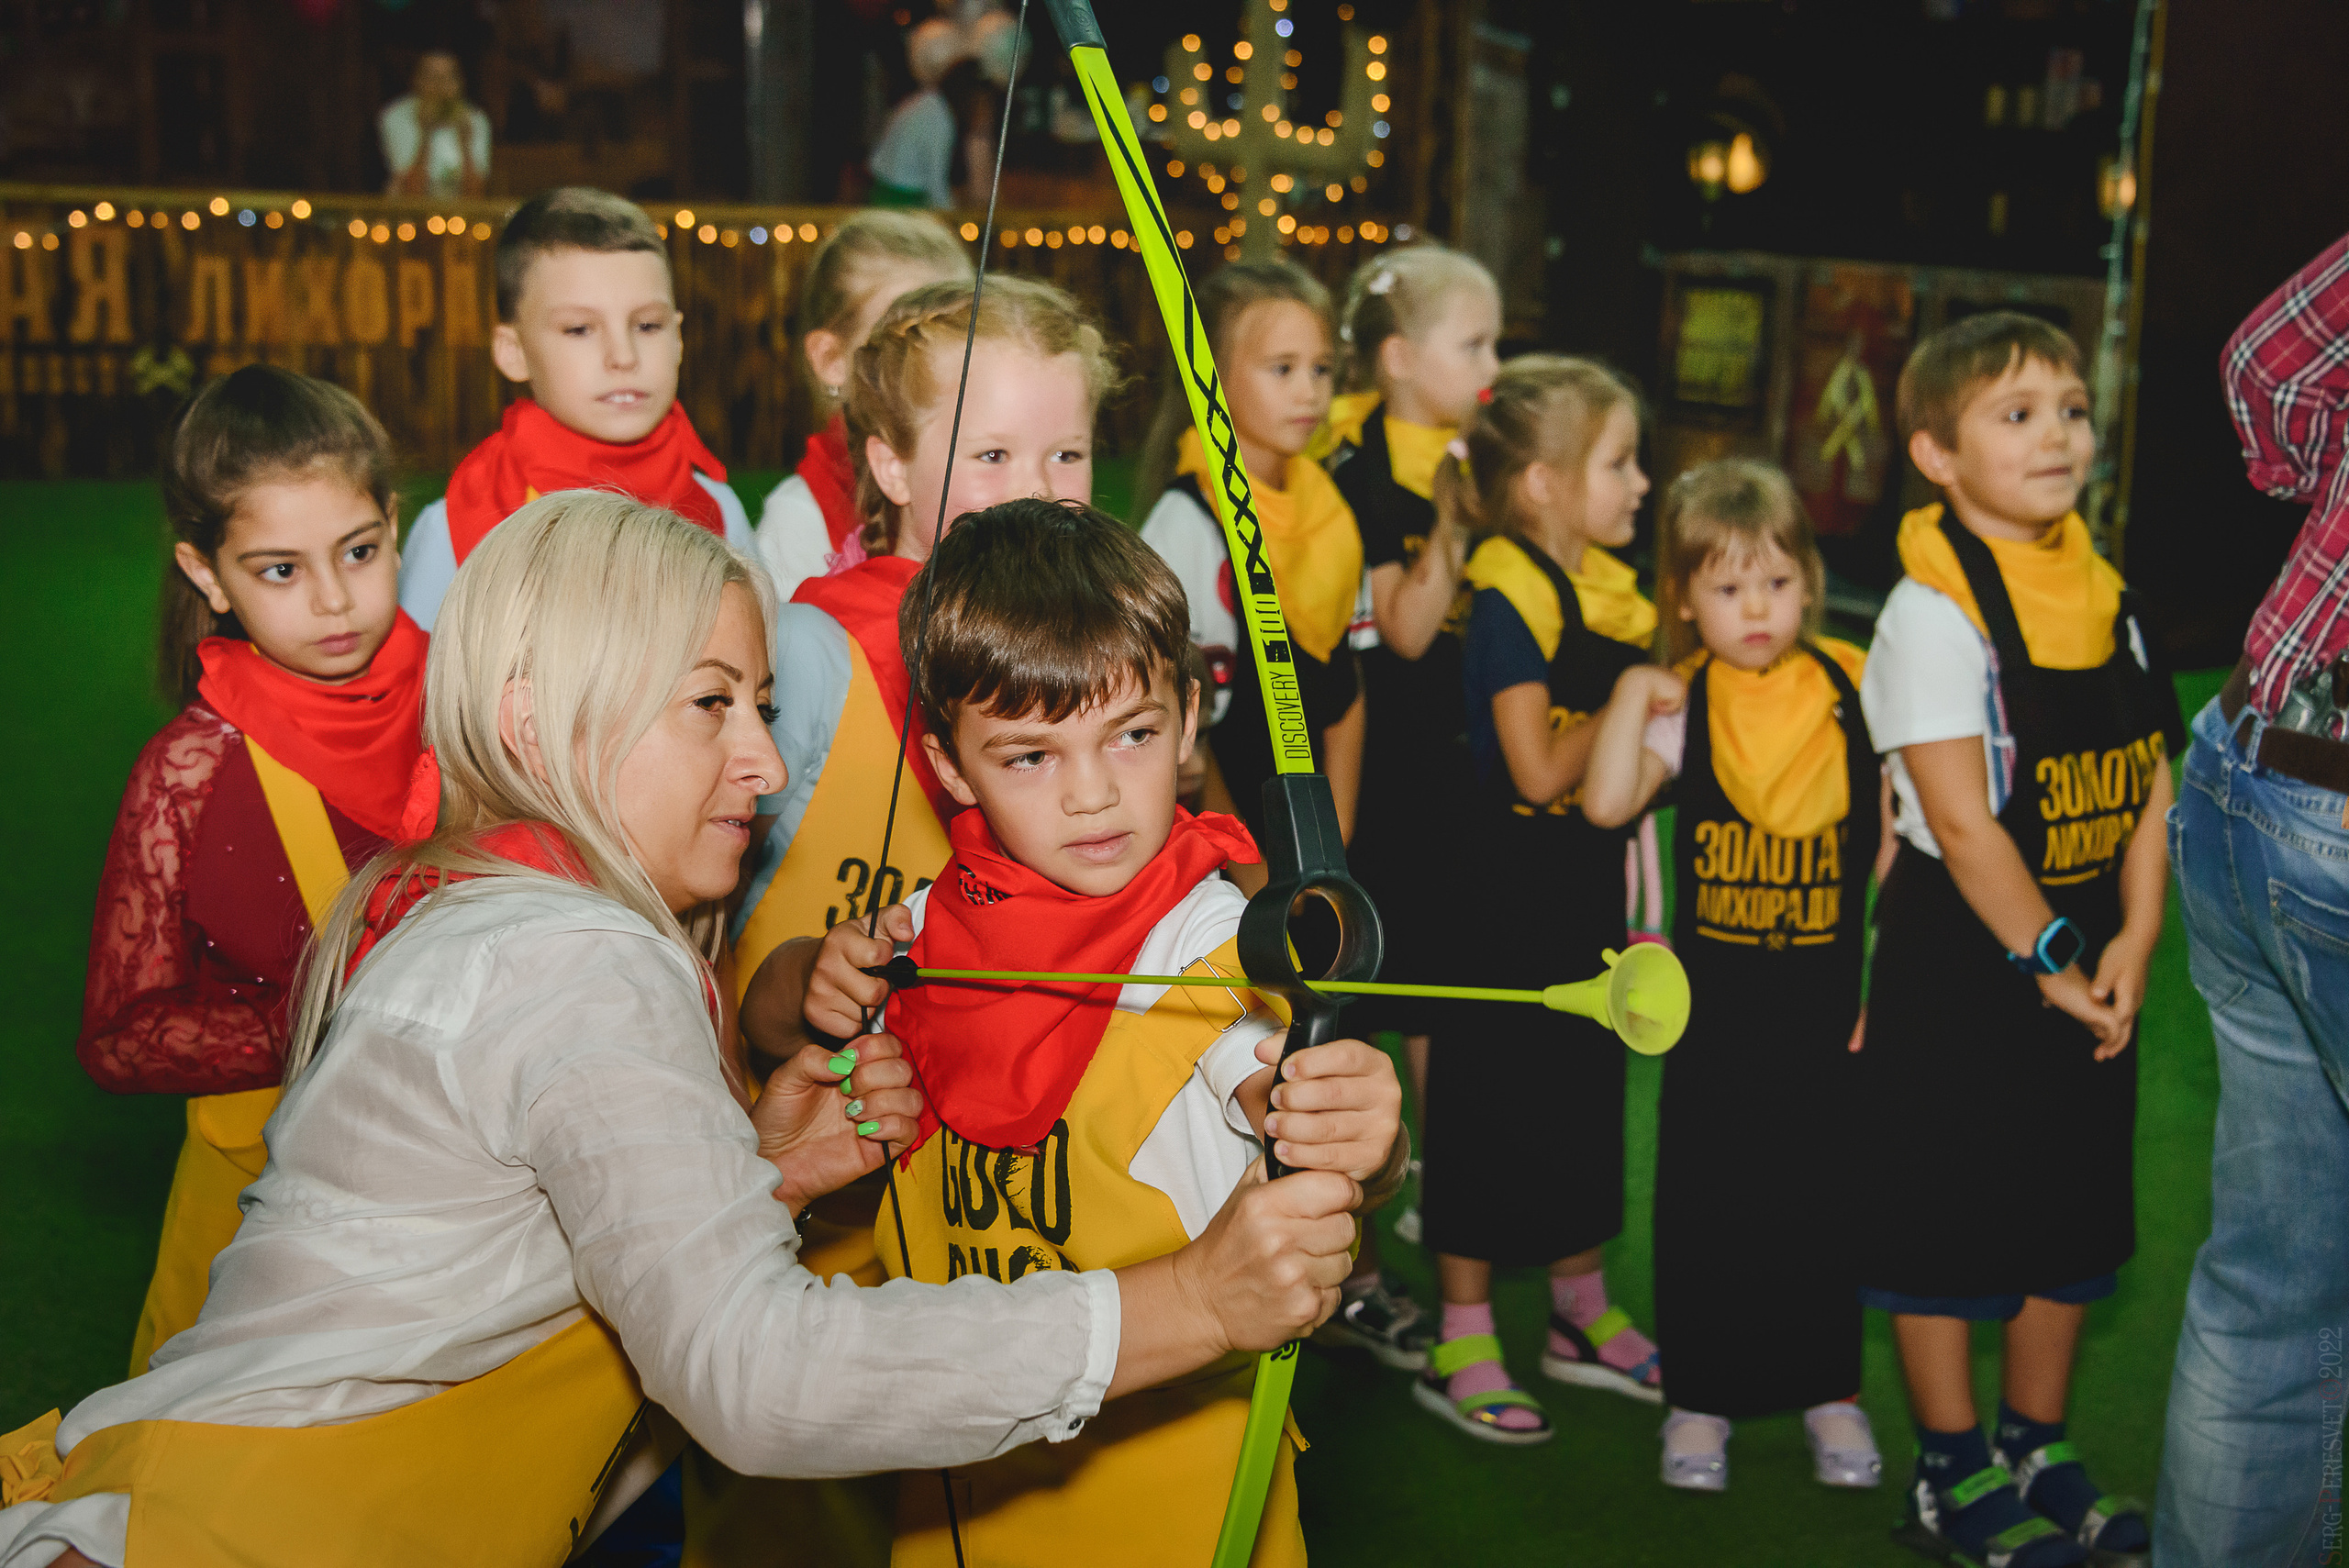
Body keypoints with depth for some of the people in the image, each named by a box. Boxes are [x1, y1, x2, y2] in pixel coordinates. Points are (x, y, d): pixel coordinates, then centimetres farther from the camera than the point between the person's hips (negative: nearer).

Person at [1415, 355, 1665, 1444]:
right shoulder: (1509, 598, -18)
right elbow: (1538, 770, -23)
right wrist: (1627, 704, -13)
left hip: (1589, 883, 9)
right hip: (1512, 887, -9)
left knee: (1586, 1090, 17)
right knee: (1489, 1101, 2)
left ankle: (1580, 1315, 33)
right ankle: (1461, 1346, 14)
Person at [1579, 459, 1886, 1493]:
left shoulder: (1855, 692, -2)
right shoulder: (1680, 706, -5)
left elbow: (1893, 848, 3)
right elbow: (1605, 802, -22)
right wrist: (1632, 695, -19)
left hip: (1833, 994, 1)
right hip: (1716, 1001, -1)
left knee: (1824, 1196, 10)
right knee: (1704, 1202, 6)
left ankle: (1831, 1390, 27)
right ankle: (1700, 1397, 22)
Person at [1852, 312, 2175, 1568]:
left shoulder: (2105, 597, 5)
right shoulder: (1933, 612, -15)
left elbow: (2149, 781, 4)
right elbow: (1960, 819, -18)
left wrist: (2132, 943, -5)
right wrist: (2049, 957, -15)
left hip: (2085, 961, 7)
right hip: (1960, 959, -7)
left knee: (2075, 1216, 16)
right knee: (1946, 1225, 4)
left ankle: (2036, 1452, 32)